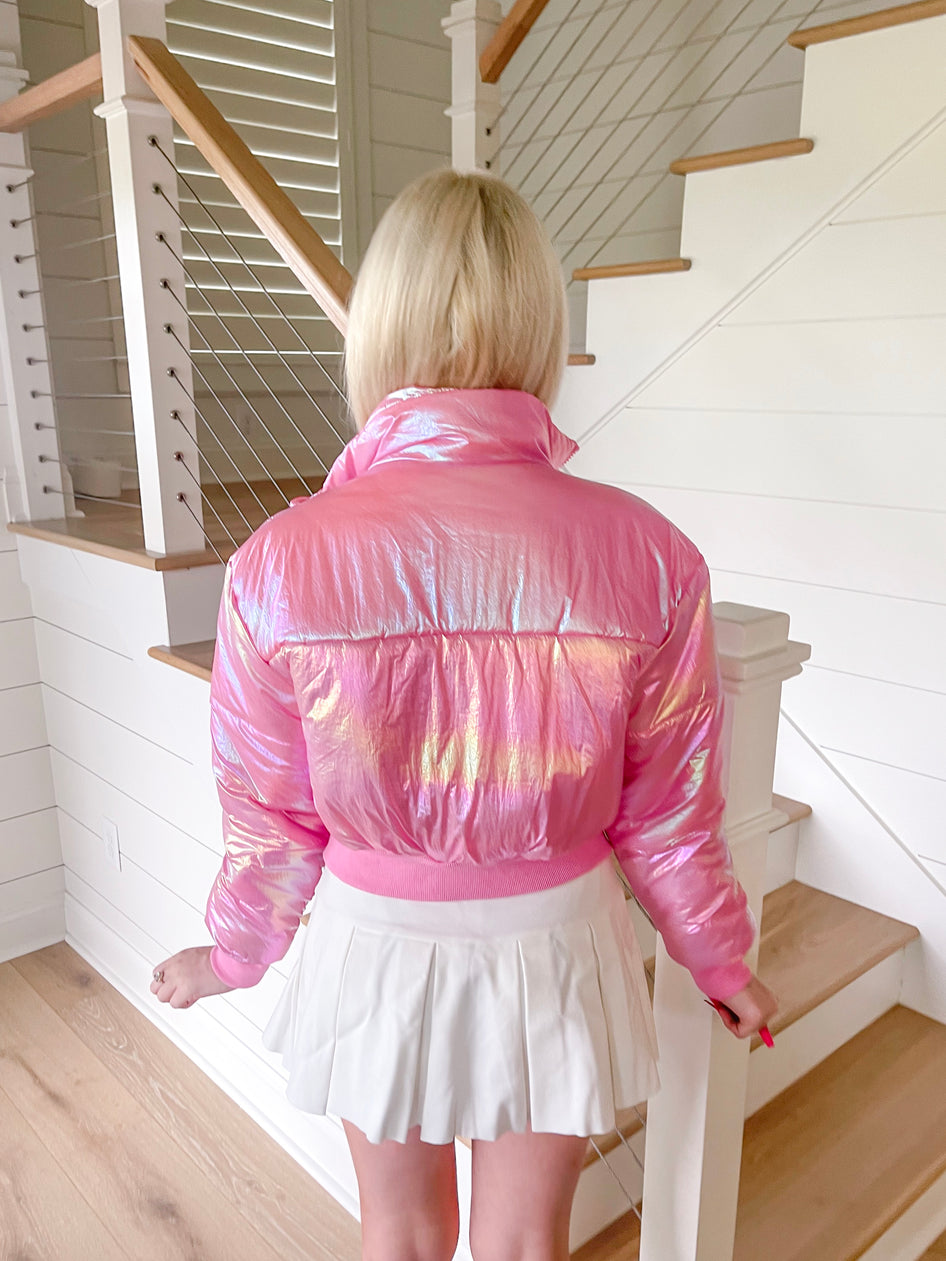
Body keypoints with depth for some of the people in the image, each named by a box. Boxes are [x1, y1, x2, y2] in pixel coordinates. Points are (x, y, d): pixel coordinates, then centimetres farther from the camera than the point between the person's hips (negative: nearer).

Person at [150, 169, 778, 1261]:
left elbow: (271, 823, -8)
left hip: (376, 942, 0)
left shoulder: (279, 564, -20)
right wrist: (721, 965, 12)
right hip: (550, 943, 1)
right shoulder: (650, 558, -19)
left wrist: (231, 956, 13)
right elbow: (670, 821, -8)